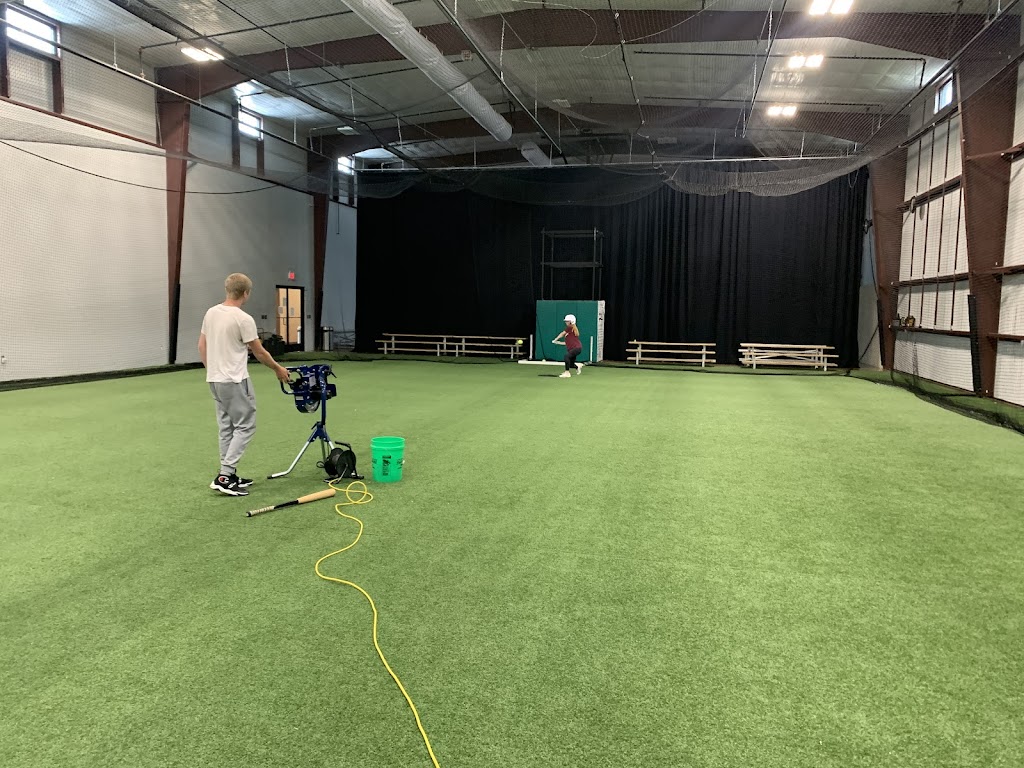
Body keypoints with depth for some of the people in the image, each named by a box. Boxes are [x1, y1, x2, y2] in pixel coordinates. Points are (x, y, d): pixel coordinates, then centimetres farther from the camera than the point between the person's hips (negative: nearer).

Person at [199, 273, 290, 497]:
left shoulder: (210, 313, 7)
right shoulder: (243, 319, -18)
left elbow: (202, 346, 14)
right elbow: (259, 352, -11)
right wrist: (278, 369, 4)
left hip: (215, 380, 9)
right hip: (235, 382, -9)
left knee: (227, 427, 13)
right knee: (244, 427, -3)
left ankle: (228, 475, 17)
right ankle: (225, 476, -9)